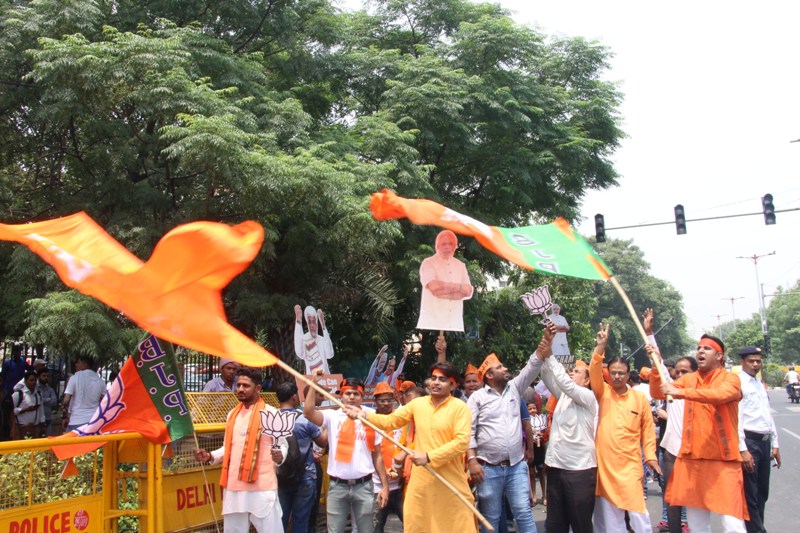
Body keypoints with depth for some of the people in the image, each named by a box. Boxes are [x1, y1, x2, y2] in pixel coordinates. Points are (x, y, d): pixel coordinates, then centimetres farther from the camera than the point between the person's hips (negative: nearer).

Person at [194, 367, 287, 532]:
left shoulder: (270, 413, -4)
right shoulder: (233, 414, 14)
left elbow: (282, 444, -3)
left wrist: (280, 455, -24)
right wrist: (210, 456, 4)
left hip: (263, 487, -6)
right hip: (234, 487, 6)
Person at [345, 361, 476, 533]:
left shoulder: (460, 408, -8)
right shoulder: (417, 404, 7)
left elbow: (461, 442, -17)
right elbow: (391, 420, 7)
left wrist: (429, 457, -19)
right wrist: (364, 416, -8)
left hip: (451, 482, -4)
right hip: (421, 480, 4)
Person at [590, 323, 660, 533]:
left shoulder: (640, 398, 2)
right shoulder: (603, 393, 3)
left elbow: (648, 429, 6)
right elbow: (594, 371, -13)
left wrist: (650, 455, 0)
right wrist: (601, 345, -23)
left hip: (630, 462, -1)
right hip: (605, 461, 1)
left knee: (637, 507, -2)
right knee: (609, 510, 7)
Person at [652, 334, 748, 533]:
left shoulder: (730, 379, -4)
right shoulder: (688, 379, 11)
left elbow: (719, 395, -26)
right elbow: (657, 392, 2)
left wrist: (680, 392, -35)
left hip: (723, 460, -5)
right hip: (691, 458, 5)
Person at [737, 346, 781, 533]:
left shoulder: (760, 384, 16)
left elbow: (768, 415, 21)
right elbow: (735, 418, -16)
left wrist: (775, 444, 17)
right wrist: (743, 450, -20)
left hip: (764, 442, 8)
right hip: (749, 441, -8)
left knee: (762, 493, 14)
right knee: (750, 494, -3)